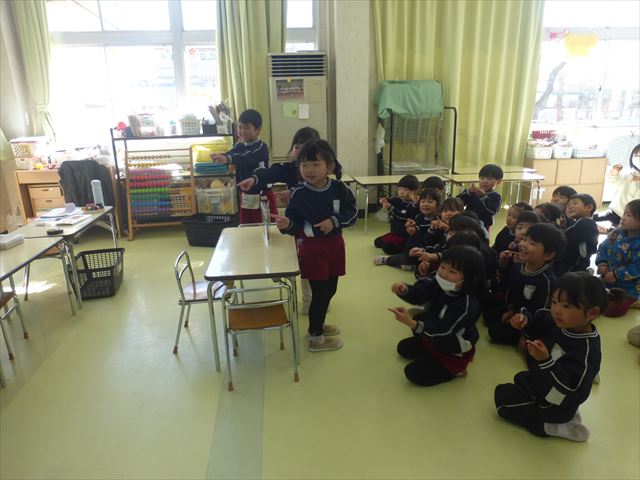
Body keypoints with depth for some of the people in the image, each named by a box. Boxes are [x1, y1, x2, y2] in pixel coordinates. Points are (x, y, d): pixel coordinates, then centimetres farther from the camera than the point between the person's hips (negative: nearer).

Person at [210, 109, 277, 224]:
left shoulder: (261, 148, -14)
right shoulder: (240, 146, 9)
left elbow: (245, 159, -32)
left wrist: (227, 159, -49)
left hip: (262, 195, -6)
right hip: (246, 195, 6)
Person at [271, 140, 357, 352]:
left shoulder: (338, 188, -6)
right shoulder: (299, 193, -14)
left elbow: (352, 211, -3)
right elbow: (295, 222, -11)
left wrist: (334, 221, -17)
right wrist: (287, 224, -32)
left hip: (334, 244, 5)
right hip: (312, 247, -5)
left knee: (331, 288, 18)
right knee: (319, 292, 1)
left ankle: (318, 324, 42)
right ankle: (315, 338, 20)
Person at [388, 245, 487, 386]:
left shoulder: (467, 305, -37)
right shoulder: (440, 283, -16)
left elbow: (441, 332, -40)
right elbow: (418, 294, -21)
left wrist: (412, 323, -54)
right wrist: (404, 290, -46)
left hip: (453, 351, -7)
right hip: (434, 337, 8)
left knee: (413, 373, -12)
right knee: (403, 348, 18)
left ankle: (455, 368, 3)